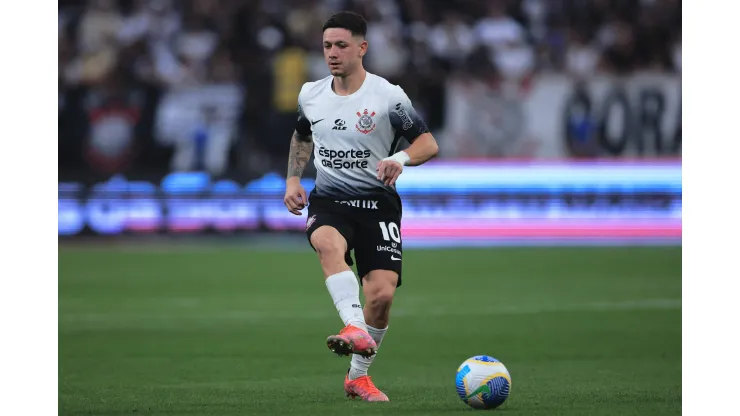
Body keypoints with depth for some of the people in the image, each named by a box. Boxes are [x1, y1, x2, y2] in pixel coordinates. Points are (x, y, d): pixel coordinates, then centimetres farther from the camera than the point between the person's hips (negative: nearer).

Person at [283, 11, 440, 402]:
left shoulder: (388, 96, -6)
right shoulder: (310, 95, 7)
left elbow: (429, 144, -4)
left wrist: (400, 158, -25)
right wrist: (292, 180, 15)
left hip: (377, 204, -2)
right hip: (328, 201, 2)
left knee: (381, 294, -12)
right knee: (328, 245, -36)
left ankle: (358, 376, 11)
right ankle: (355, 329, -52)